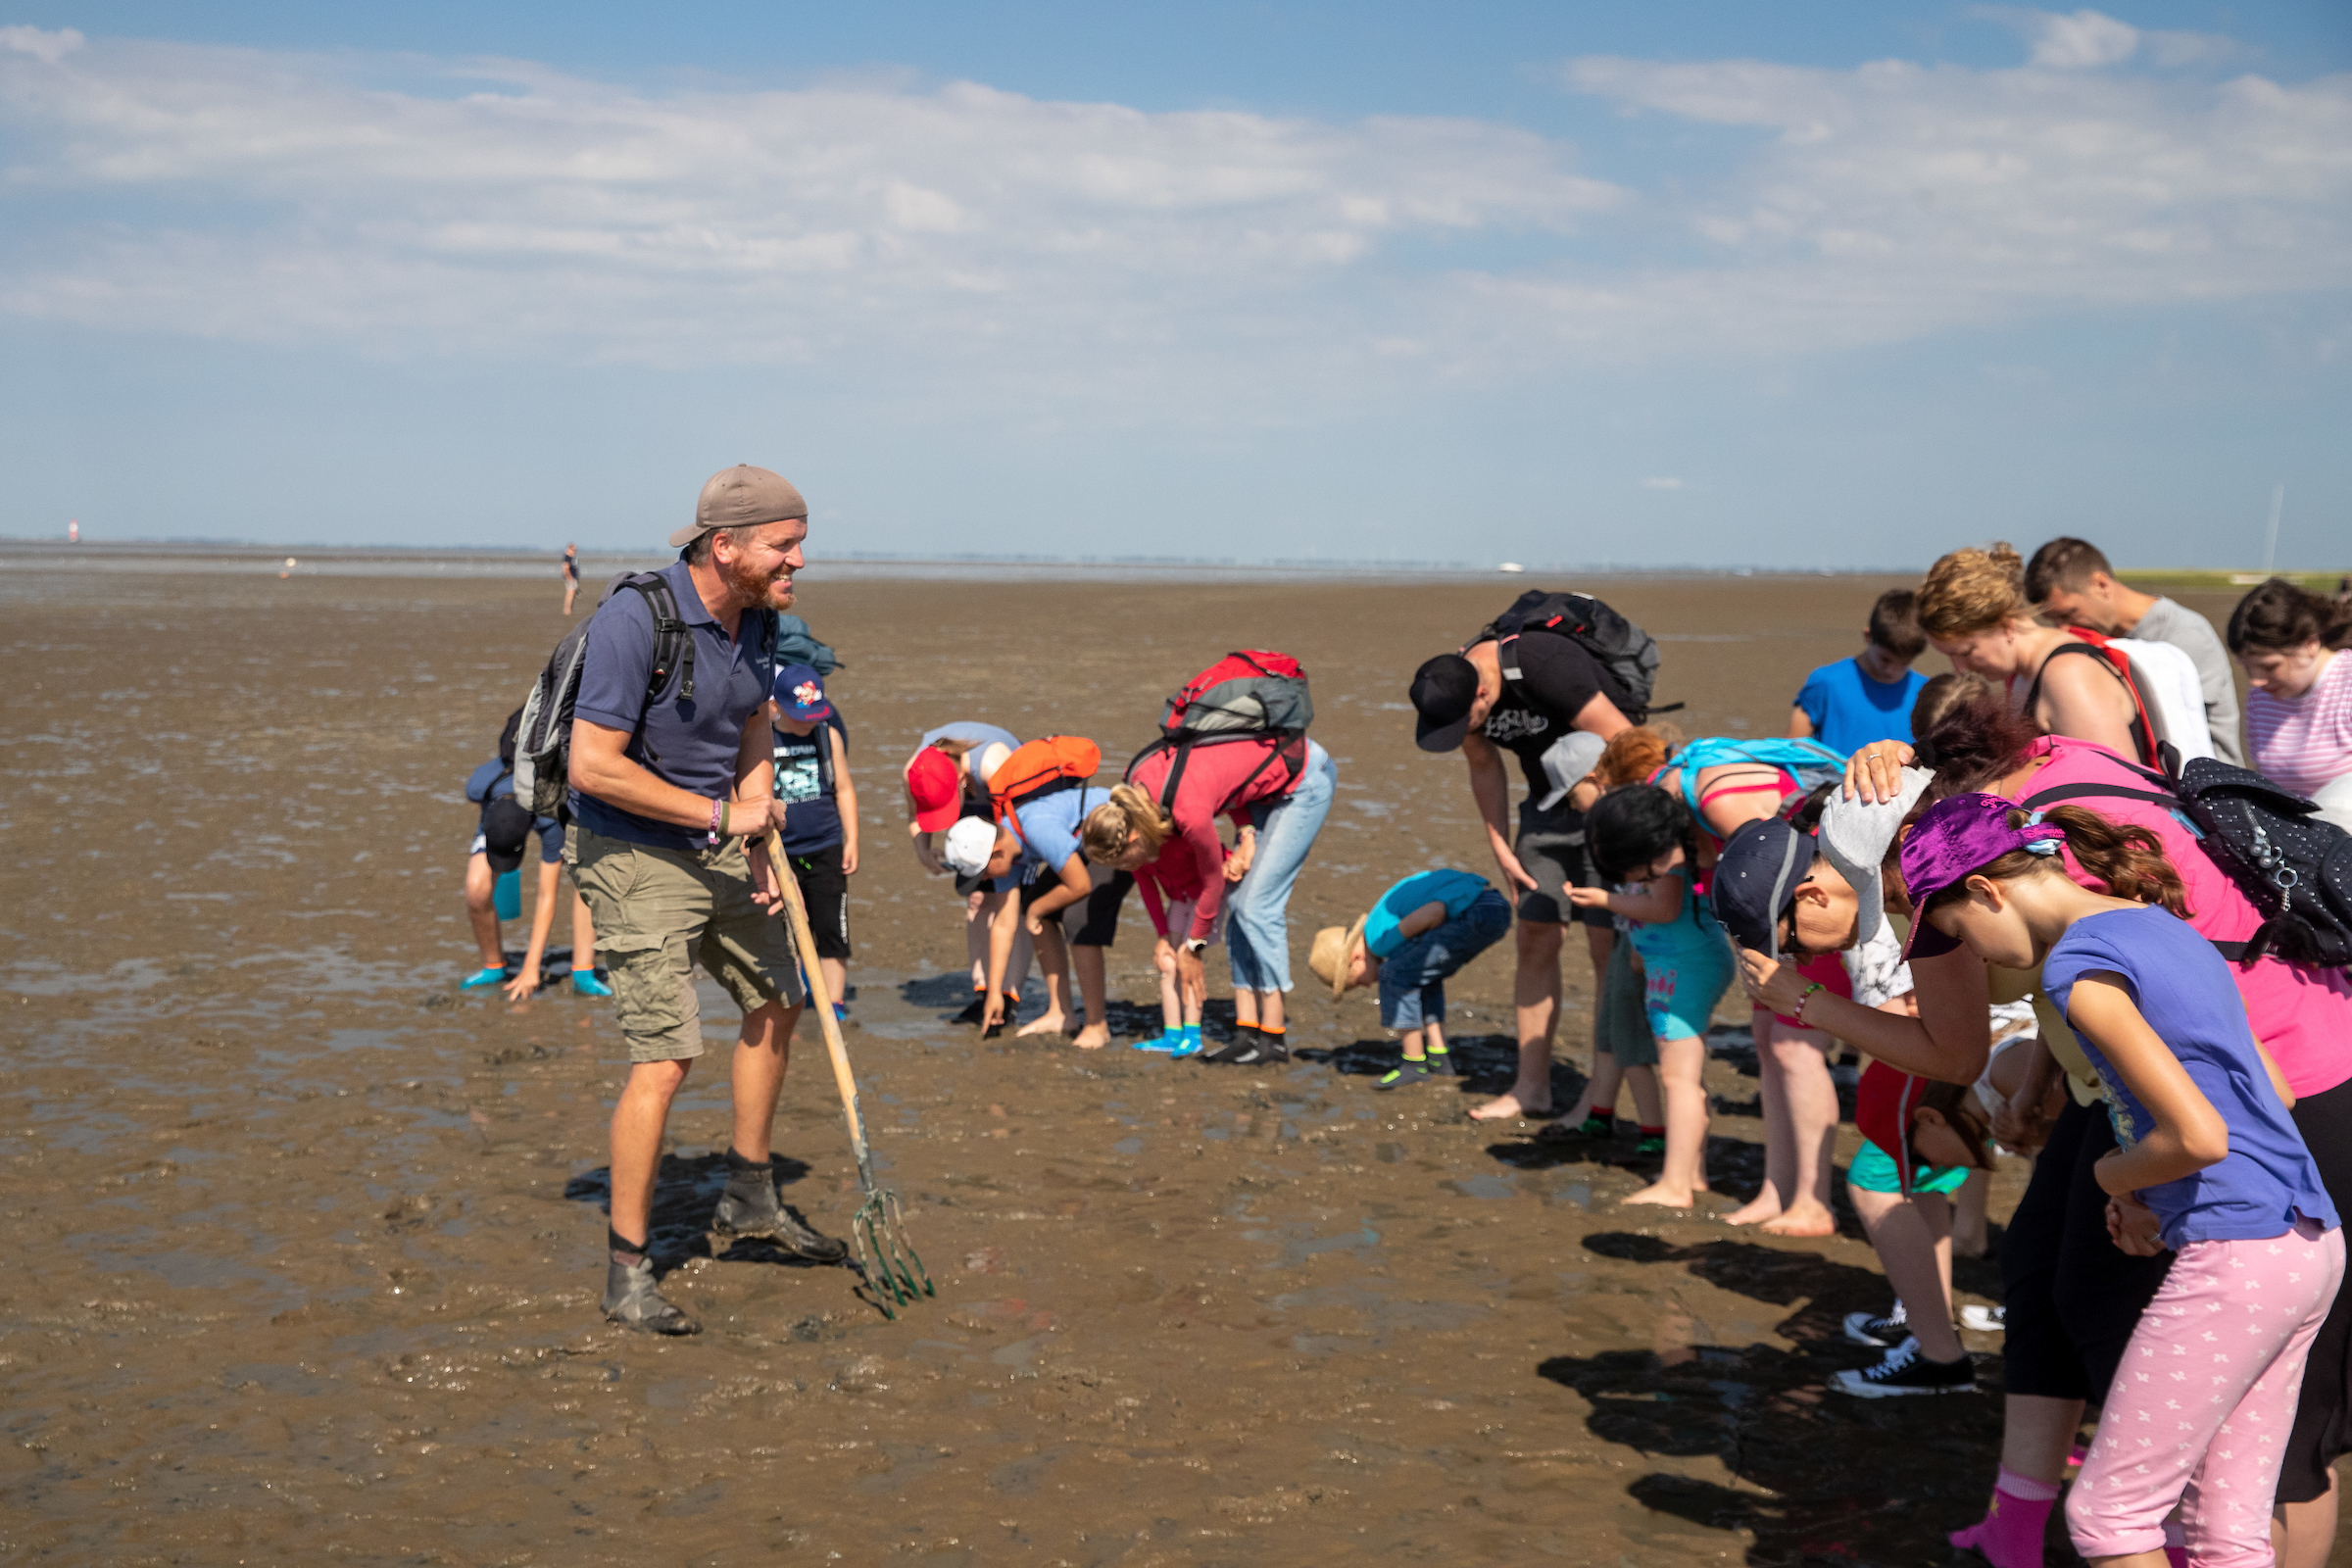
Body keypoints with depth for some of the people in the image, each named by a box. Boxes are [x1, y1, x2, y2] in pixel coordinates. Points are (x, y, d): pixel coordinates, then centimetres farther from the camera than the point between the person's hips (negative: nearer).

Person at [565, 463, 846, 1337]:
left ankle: (750, 1199, 39)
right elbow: (593, 766, -28)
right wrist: (721, 816, -22)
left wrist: (762, 847, 5)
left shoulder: (758, 620, 0)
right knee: (666, 1057, -13)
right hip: (633, 857, -9)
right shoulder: (636, 619, -26)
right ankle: (627, 1272, -1)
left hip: (713, 851, 9)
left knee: (776, 1001, 20)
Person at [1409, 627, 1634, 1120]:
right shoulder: (1451, 688, -8)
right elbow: (1485, 767, 11)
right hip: (1549, 801, 7)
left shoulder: (1546, 670, -32)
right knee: (1536, 939, 4)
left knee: (1607, 945, -9)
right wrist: (1501, 847, 8)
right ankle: (1532, 1088, 11)